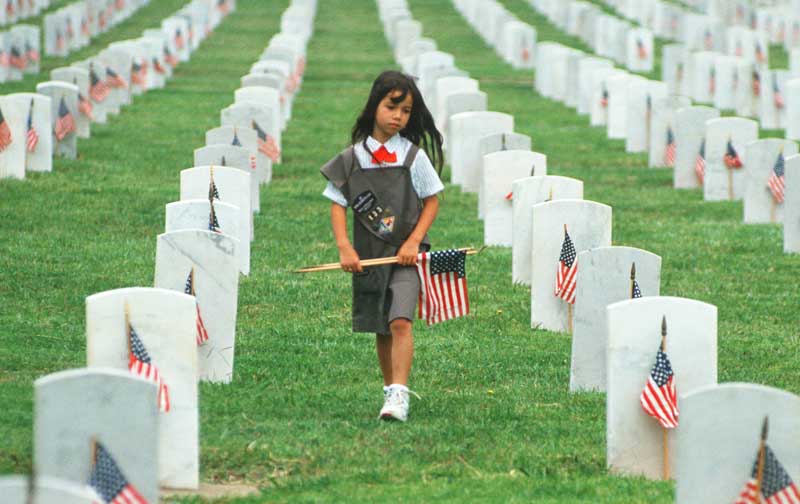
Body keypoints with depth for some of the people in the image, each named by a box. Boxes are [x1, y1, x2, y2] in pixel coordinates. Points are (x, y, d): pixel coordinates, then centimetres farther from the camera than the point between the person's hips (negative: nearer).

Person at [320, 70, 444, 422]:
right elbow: (337, 204, 4)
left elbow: (432, 201, 3)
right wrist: (344, 247, -9)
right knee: (380, 330, 12)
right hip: (368, 256, 3)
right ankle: (390, 388, 26)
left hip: (406, 253, -3)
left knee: (400, 322, -18)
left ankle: (398, 394, -22)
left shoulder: (414, 156, -3)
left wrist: (413, 242, -9)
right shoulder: (353, 158, 1)